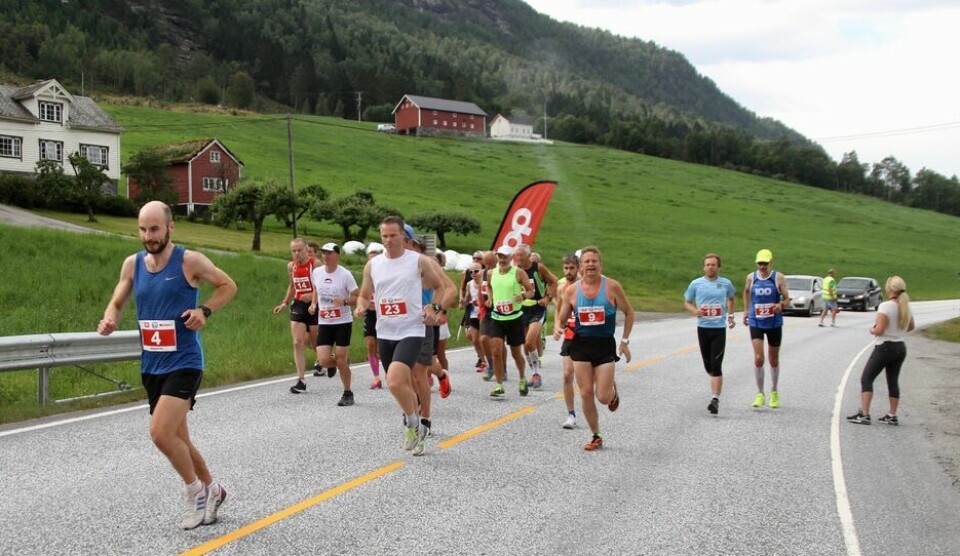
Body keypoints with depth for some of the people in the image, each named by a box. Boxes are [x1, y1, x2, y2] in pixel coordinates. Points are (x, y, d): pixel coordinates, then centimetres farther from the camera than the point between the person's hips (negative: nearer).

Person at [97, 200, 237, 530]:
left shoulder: (190, 261, -9)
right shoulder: (132, 264, 4)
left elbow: (228, 286, 2)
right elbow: (116, 304, 12)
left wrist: (205, 310, -15)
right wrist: (109, 321, -11)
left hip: (184, 363, -6)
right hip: (151, 366, 6)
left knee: (160, 432, -20)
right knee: (176, 439, 14)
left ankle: (195, 491, 4)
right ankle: (211, 490, 36)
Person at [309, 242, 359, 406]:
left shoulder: (345, 274, -11)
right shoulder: (316, 272, 2)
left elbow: (358, 298, -8)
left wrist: (344, 301, -26)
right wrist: (313, 304, 7)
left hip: (343, 322, -4)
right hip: (324, 323, 4)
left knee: (340, 360, -3)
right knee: (324, 360, -9)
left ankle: (348, 393, 17)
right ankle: (344, 361, 25)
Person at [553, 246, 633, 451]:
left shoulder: (612, 286, -7)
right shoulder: (571, 291, -2)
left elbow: (629, 312, 4)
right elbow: (562, 319, 6)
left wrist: (624, 341, 0)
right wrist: (557, 330, -17)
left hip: (605, 344, -2)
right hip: (580, 344, 2)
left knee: (603, 397, -7)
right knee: (586, 394, 0)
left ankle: (613, 390, 32)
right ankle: (596, 437, 16)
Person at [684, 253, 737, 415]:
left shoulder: (726, 284, 4)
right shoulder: (696, 284, 2)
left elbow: (732, 299, 23)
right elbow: (686, 302, 10)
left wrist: (730, 315, 13)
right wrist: (694, 311, -11)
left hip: (719, 328, -2)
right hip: (703, 327, 2)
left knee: (716, 366, -11)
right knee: (708, 366, 10)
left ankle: (715, 399, -12)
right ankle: (716, 383, 40)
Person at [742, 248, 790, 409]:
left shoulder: (779, 278, -5)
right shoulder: (751, 277, 1)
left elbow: (787, 299, -4)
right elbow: (746, 291, 21)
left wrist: (781, 305, -26)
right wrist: (746, 311, 18)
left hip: (774, 323, 0)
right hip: (755, 323, 0)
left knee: (774, 360, 12)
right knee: (758, 358, -12)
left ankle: (774, 392, 31)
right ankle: (760, 394, -2)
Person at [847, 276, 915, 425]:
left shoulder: (885, 306, -18)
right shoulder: (906, 307, 6)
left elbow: (879, 330, -21)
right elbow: (911, 327, 21)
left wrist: (872, 330, -1)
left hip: (885, 347, -7)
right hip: (900, 347, 8)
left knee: (866, 379, -1)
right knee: (893, 381, 15)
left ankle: (864, 414, -8)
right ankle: (892, 416, 17)